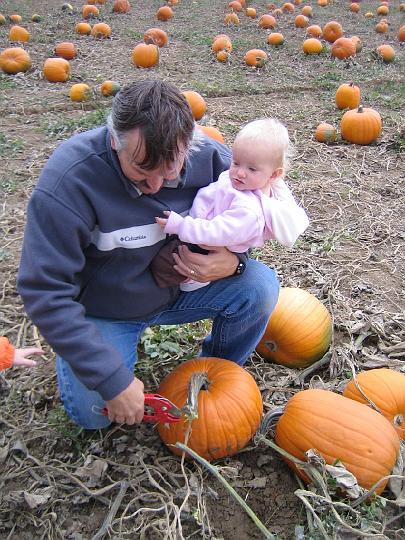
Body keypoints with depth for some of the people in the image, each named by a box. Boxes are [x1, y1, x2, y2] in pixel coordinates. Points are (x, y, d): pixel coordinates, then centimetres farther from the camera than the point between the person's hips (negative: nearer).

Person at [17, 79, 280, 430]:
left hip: (180, 286, 3)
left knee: (261, 286, -19)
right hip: (101, 310, -2)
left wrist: (234, 262, -28)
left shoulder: (210, 157, -19)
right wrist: (113, 381, -29)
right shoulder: (68, 178, -30)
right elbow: (45, 292, -28)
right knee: (92, 411, -19)